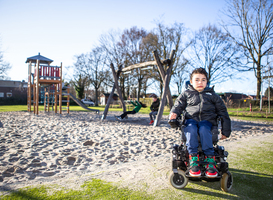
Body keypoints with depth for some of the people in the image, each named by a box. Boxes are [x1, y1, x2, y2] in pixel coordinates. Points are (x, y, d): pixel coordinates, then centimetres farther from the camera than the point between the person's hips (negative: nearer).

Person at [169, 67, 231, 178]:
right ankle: (193, 159, -32)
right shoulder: (186, 94, 15)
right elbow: (178, 105, 14)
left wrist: (226, 131, 12)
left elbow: (223, 112, 17)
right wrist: (174, 113, -13)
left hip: (207, 120, 0)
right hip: (191, 119, 0)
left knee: (204, 130, -34)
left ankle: (210, 160, -28)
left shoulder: (212, 95, 15)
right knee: (191, 130, -34)